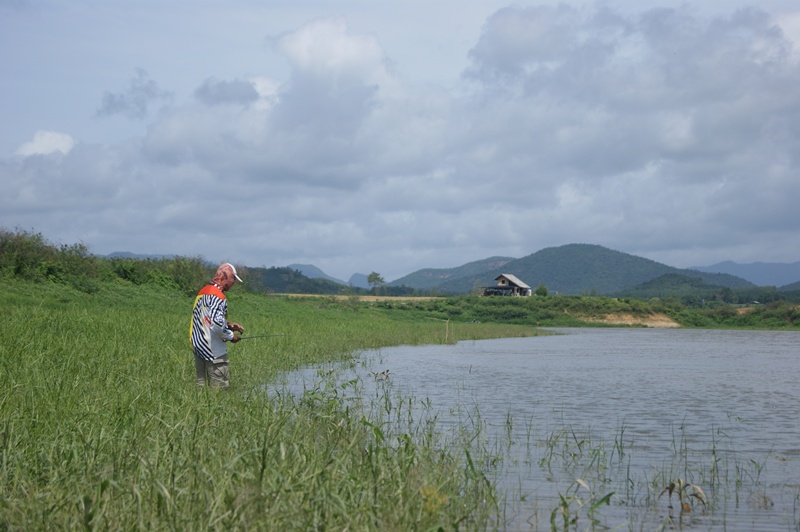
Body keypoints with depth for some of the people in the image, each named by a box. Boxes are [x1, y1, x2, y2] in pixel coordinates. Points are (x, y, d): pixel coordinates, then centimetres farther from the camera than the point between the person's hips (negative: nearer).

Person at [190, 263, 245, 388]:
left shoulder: (202, 291, 13)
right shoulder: (218, 296, -17)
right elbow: (216, 324, -26)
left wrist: (228, 324, 14)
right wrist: (231, 336, -10)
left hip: (198, 346, 9)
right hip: (213, 350, -9)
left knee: (201, 384, 11)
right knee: (220, 387, -6)